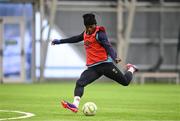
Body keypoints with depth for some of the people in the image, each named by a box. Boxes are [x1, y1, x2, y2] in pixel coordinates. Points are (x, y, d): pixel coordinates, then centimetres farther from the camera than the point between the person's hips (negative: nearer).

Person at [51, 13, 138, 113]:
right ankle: (75, 105, -30)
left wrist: (114, 57, -39)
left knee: (125, 82, 0)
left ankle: (131, 69, 33)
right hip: (93, 68, 6)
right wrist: (60, 41, 36)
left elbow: (108, 46, -21)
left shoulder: (99, 33, -9)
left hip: (105, 64, -6)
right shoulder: (85, 33, 13)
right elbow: (76, 39, 30)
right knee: (80, 83, -17)